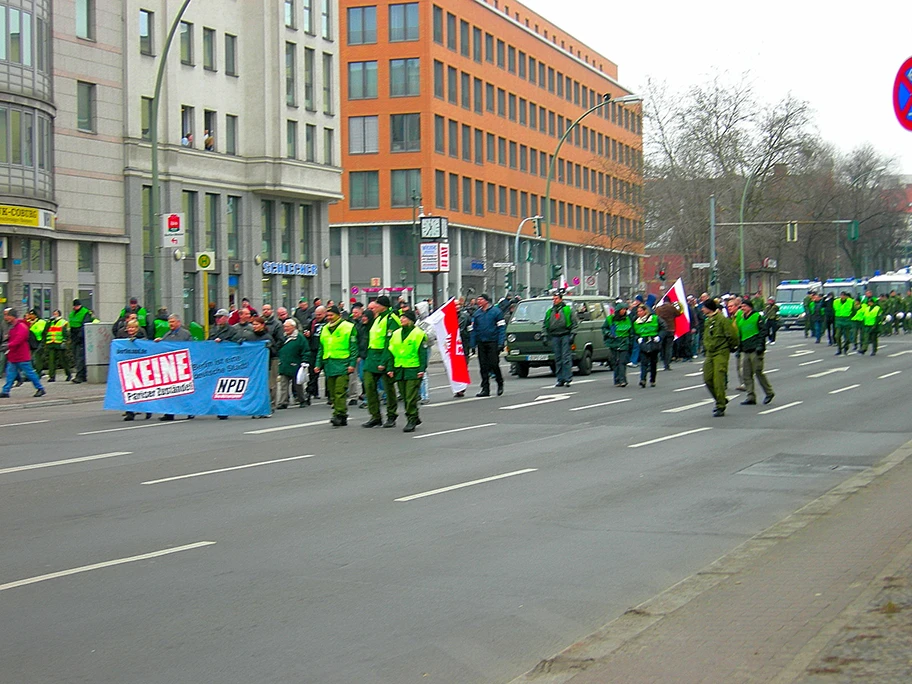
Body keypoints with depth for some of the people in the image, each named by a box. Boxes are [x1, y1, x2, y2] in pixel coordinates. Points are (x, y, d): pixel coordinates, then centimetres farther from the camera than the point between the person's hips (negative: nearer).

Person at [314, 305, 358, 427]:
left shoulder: (348, 327, -1)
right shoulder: (325, 329, 17)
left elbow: (353, 347, -3)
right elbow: (321, 348, 23)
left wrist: (352, 364, -10)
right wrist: (318, 364, 16)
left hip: (342, 364, -6)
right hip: (329, 364, 7)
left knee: (340, 392, -14)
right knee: (332, 393, 6)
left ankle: (339, 415, -16)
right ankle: (342, 418, 12)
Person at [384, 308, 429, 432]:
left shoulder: (418, 334, -4)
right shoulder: (396, 334, 12)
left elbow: (423, 353, -6)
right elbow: (391, 352, 14)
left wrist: (422, 369, -13)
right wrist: (390, 368, 7)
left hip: (413, 370, -6)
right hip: (399, 370, 6)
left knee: (411, 397, -8)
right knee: (404, 397, 10)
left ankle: (411, 421, -3)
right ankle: (413, 418, 24)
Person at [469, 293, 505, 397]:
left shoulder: (496, 311, -1)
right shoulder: (476, 314, 12)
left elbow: (501, 328, -3)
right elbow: (473, 330, 14)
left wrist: (500, 343, -11)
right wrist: (472, 344, 6)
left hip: (493, 342, -4)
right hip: (481, 343, 5)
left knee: (494, 364, -7)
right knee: (483, 366, 3)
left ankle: (500, 384, 16)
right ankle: (485, 389, 8)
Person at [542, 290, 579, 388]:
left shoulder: (568, 309, 4)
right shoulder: (549, 312, 17)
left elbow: (575, 322, 2)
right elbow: (544, 325, 21)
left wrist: (572, 334, -7)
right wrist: (545, 336, 10)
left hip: (565, 336, -4)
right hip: (554, 337, 4)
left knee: (566, 358, -9)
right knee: (558, 359, 4)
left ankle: (567, 379, -10)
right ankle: (560, 380, 7)